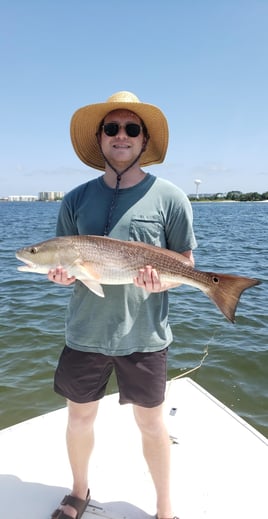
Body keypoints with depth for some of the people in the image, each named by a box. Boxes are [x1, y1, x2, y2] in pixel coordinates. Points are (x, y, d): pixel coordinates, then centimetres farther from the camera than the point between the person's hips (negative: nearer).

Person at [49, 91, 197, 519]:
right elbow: (61, 262, 9)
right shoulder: (76, 200, 2)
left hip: (144, 335, -2)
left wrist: (162, 281, -20)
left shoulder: (169, 198, -5)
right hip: (84, 333, 3)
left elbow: (185, 262, 0)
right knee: (80, 418, 19)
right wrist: (62, 275, -13)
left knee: (151, 423, 15)